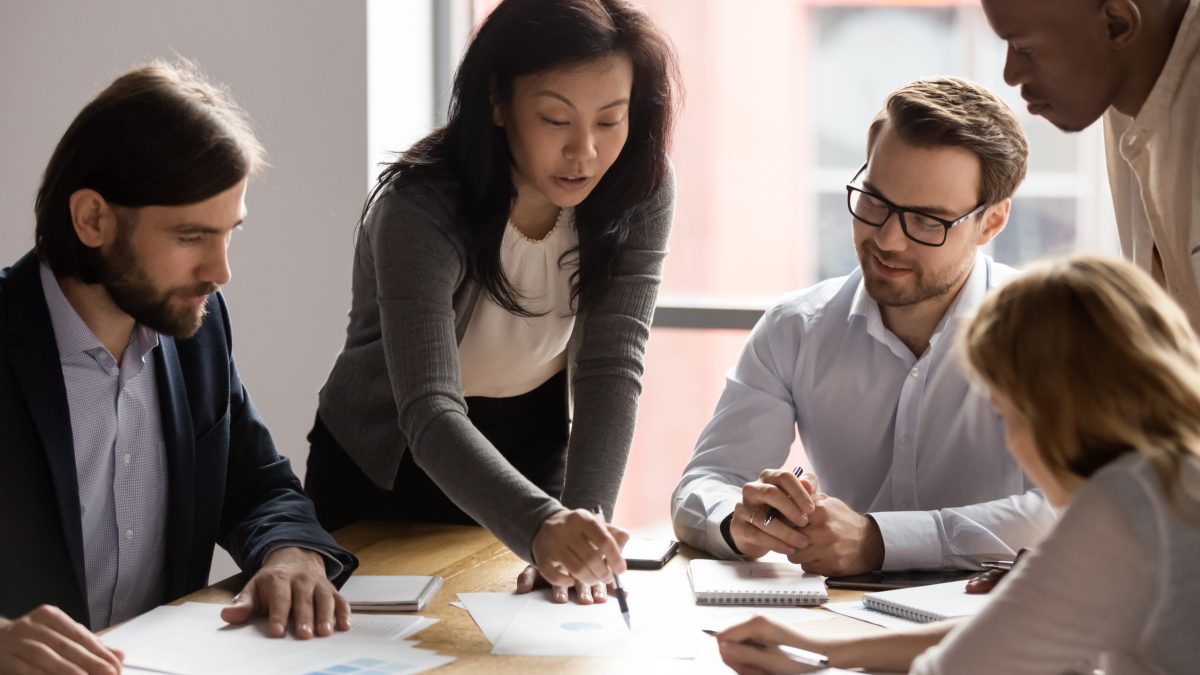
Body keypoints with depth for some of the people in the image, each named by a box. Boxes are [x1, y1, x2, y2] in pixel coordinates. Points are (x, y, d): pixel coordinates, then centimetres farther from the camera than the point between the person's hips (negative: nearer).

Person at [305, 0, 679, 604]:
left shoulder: (639, 189, -19)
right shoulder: (420, 209, -31)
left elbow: (611, 371, -23)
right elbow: (430, 412, -41)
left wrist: (581, 522, -38)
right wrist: (540, 525, -58)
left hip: (533, 458, 3)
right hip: (387, 471, -2)